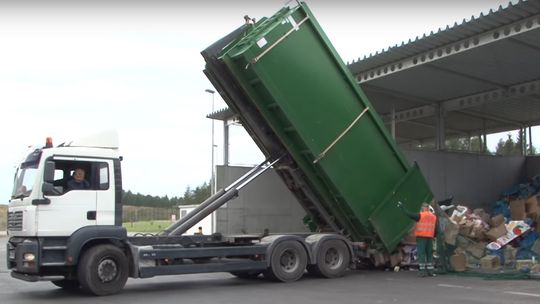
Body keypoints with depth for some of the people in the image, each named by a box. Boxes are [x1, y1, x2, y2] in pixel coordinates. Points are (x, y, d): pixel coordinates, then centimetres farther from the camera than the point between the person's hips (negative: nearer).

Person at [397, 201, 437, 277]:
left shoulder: (420, 216, -8)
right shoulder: (434, 217, 11)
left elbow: (410, 214, -9)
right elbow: (436, 229, 13)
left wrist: (402, 207, 0)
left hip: (421, 237, -5)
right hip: (430, 237, 5)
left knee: (421, 253, -3)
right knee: (429, 254, 10)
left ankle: (422, 271, -7)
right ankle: (430, 271, 9)